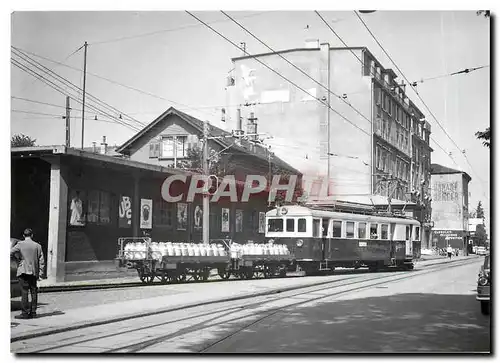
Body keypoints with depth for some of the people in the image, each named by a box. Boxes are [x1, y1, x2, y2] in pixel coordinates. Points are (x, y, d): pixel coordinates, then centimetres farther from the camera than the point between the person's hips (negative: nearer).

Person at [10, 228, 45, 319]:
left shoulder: (20, 244, -4)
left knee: (24, 292, -2)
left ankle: (25, 313, -4)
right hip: (34, 272, 3)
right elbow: (41, 261, 5)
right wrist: (41, 272, 9)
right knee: (33, 292, 10)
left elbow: (10, 252, -8)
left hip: (23, 271, -3)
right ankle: (33, 312, 13)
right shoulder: (37, 246, 6)